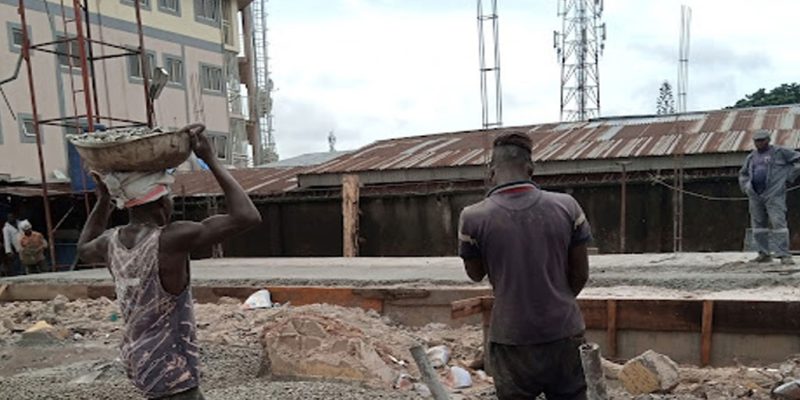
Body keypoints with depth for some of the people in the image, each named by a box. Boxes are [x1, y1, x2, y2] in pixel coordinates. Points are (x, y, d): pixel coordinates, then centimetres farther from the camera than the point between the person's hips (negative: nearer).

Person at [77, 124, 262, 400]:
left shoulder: (110, 242, -2)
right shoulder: (171, 239, -26)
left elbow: (84, 250, 24)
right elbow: (247, 217, -30)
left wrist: (103, 197, 17)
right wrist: (210, 159, -23)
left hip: (139, 359, 9)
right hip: (170, 373, -9)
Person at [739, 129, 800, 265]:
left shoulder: (779, 152, 3)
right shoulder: (751, 157, 16)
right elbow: (743, 174, 29)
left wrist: (788, 176, -4)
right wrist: (746, 187, 13)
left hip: (774, 194, -5)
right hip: (755, 196, 5)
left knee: (778, 223, -11)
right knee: (758, 224, 5)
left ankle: (784, 255, -10)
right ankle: (764, 254, 12)